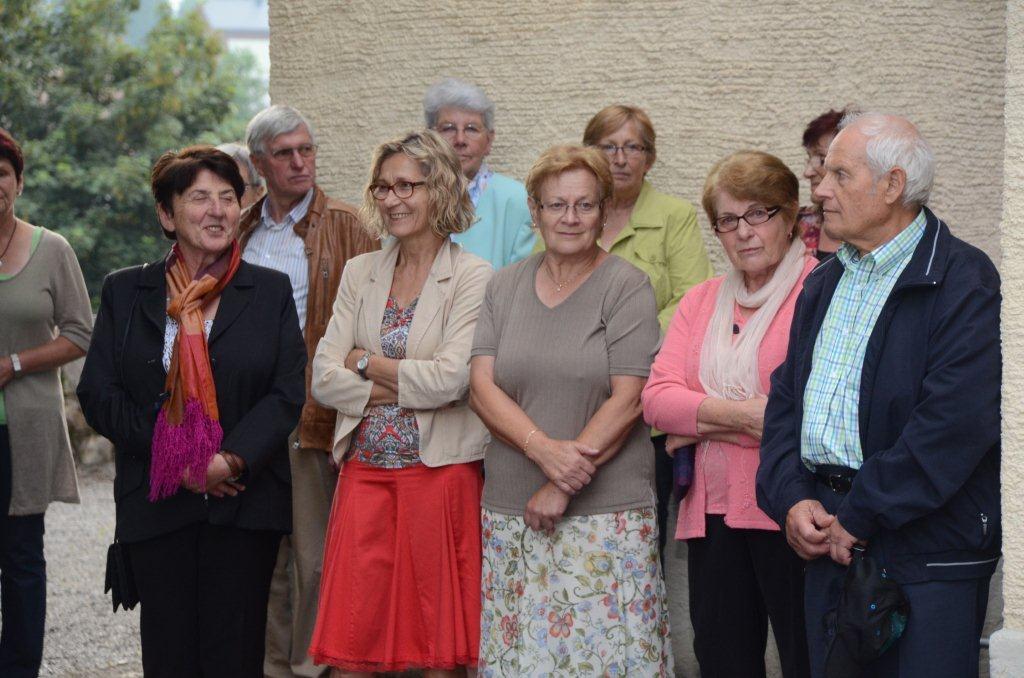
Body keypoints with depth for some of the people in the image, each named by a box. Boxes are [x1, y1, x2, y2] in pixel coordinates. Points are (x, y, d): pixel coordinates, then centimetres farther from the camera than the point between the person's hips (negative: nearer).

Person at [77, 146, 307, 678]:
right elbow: (99, 395, 2)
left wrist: (231, 460, -16)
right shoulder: (125, 292, 9)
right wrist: (176, 461, -9)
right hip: (156, 507, 1)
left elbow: (287, 394, 0)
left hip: (244, 503, -1)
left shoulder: (271, 292, 7)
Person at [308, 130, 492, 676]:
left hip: (439, 468, -4)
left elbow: (451, 379, -16)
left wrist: (366, 363, -4)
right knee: (350, 633, 2)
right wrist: (410, 390, -9)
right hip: (365, 467, 4)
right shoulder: (359, 273, 11)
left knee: (438, 633, 2)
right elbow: (324, 378, 2)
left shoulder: (473, 277, -4)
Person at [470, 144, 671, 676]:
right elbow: (482, 387, 1)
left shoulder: (627, 287, -2)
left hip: (607, 514, -3)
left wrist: (562, 487, -12)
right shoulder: (504, 287, 10)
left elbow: (626, 401, -8)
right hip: (511, 512, 4)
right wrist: (543, 449, -15)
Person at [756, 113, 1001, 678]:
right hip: (828, 545, 7)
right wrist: (791, 500, -2)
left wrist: (857, 517, -16)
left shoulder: (964, 283, -9)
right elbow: (786, 399, 16)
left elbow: (954, 425, -18)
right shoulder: (824, 284, 17)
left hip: (928, 558, -7)